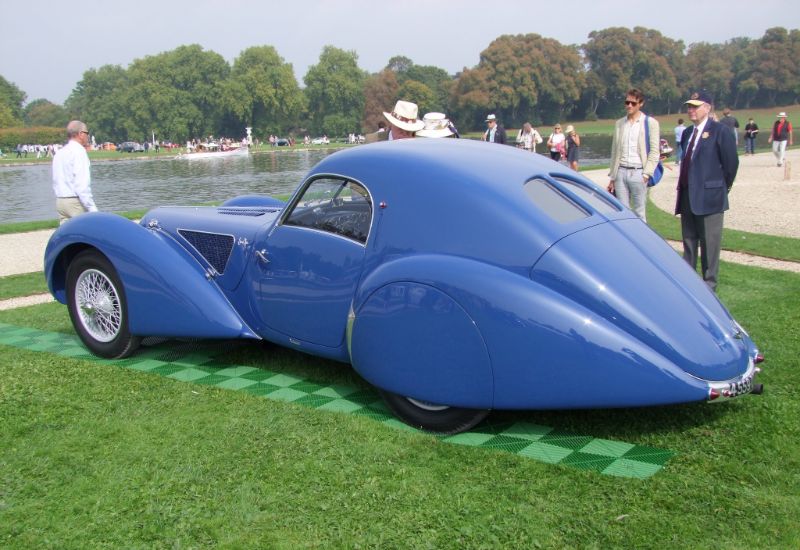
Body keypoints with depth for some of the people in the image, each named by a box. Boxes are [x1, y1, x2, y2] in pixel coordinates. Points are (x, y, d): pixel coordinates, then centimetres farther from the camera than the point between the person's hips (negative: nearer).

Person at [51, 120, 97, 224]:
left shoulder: (59, 153, 15)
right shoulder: (79, 151, -11)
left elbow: (56, 182, 17)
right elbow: (82, 184, -19)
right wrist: (92, 209, -20)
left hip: (60, 201, 8)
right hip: (76, 202, -8)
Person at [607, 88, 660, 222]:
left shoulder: (650, 123, 2)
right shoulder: (619, 123, 15)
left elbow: (655, 152, -2)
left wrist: (646, 174, -12)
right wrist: (612, 177, 13)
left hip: (638, 172, -4)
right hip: (621, 172, 4)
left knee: (639, 213, -2)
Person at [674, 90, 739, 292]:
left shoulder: (720, 131, -8)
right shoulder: (688, 133, 14)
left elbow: (731, 162, -7)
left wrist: (722, 188, -1)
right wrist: (683, 187, 12)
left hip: (710, 197, -7)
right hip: (687, 196, 7)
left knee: (709, 243, 0)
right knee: (689, 241, 14)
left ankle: (709, 283, 9)